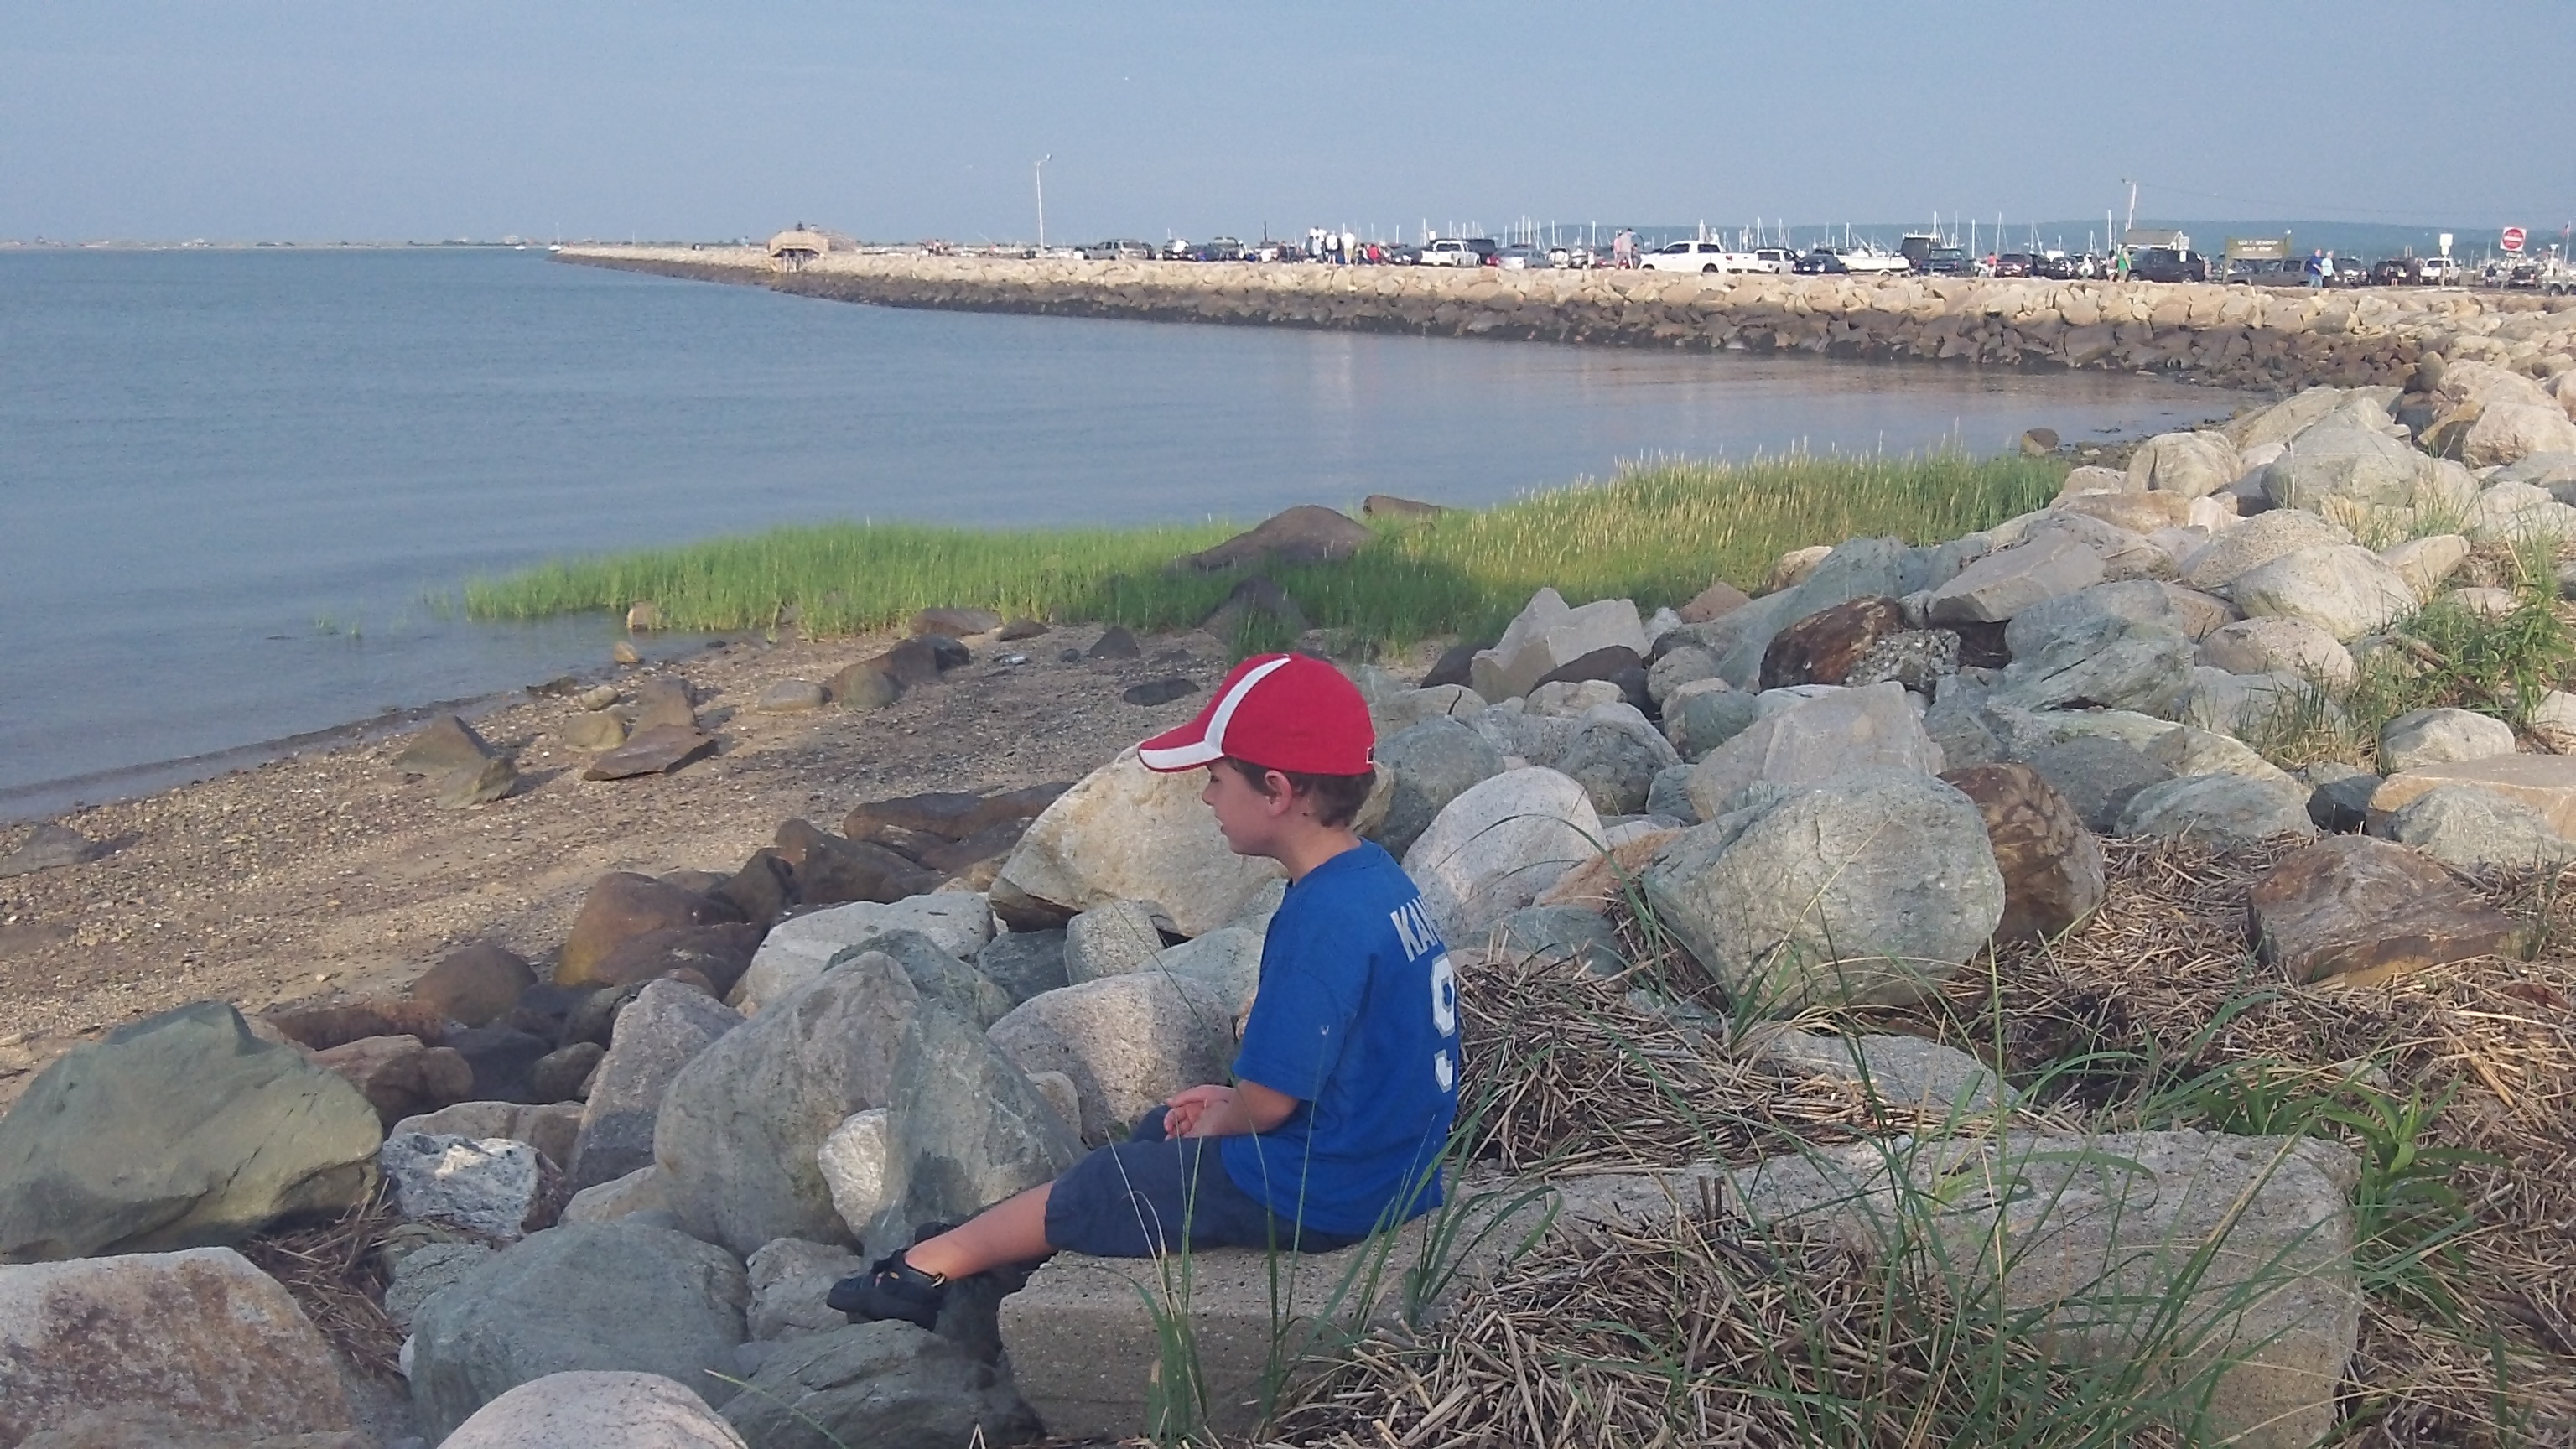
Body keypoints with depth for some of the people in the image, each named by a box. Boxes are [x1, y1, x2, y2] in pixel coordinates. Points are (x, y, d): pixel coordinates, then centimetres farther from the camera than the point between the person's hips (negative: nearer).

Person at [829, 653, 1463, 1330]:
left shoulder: (1322, 919, -29)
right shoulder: (1377, 878, 2)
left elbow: (1270, 1100, -24)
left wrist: (1215, 1121, -4)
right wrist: (1232, 1101, 7)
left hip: (1320, 1196, -10)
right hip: (1388, 1160, 10)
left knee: (1088, 1193, 7)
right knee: (1154, 1132, 25)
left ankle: (927, 1267, 28)